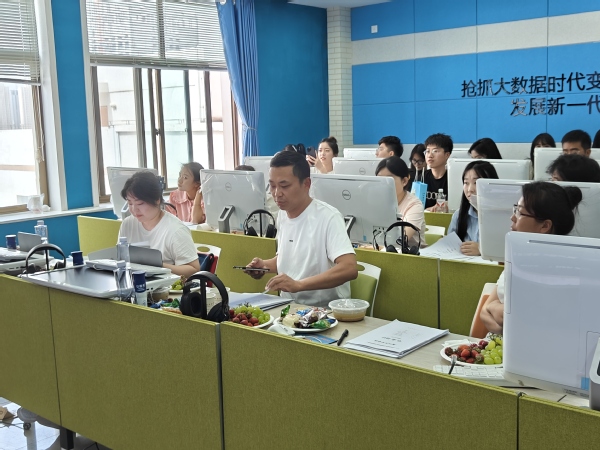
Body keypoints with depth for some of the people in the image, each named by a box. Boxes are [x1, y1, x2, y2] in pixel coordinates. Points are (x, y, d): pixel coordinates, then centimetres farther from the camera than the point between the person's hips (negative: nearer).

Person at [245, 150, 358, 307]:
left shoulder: (328, 217, -16)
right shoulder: (283, 214, 7)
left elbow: (349, 269, -28)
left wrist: (298, 284, -36)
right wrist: (265, 265, 3)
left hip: (325, 310, -7)